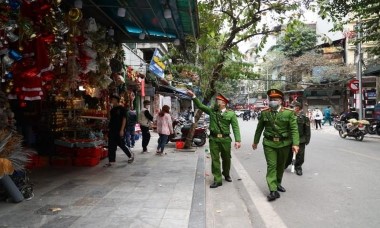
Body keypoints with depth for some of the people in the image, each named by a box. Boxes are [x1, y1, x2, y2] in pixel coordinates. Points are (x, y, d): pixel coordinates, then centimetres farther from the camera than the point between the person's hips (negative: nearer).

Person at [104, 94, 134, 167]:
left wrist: (122, 130, -17)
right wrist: (109, 128, 12)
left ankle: (131, 155, 23)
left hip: (119, 130, -7)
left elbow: (124, 119, -12)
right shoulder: (112, 109, 12)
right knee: (111, 146, 3)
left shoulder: (121, 109, -8)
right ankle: (111, 161, 9)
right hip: (112, 130, 7)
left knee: (121, 145, 1)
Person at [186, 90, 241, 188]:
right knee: (215, 159, 1)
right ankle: (217, 180, 8)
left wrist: (237, 140, -15)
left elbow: (235, 127, -7)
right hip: (214, 139, 1)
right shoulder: (212, 111, 7)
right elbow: (200, 106, 5)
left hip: (225, 139, -1)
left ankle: (226, 174, 40)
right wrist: (193, 97, -8)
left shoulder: (231, 114, -2)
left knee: (226, 158, 14)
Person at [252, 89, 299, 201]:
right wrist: (255, 141, 16)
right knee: (271, 166, -6)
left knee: (281, 165, 16)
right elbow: (259, 128, 9)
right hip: (269, 143, 0)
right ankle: (273, 190, -5)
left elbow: (294, 129, -9)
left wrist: (295, 143, -19)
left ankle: (278, 184, 36)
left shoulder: (289, 113, -6)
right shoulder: (264, 113, -1)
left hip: (284, 143, 1)